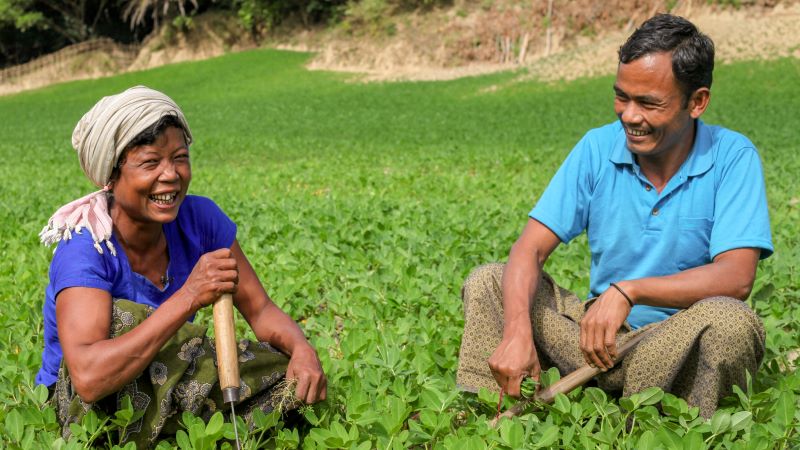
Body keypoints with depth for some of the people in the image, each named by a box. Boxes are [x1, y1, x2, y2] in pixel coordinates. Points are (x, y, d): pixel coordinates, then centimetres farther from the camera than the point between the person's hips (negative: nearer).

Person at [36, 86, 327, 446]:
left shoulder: (199, 219, -8)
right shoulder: (85, 250, -26)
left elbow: (260, 310, -2)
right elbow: (89, 379, -40)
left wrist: (302, 349, -25)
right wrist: (189, 297, -40)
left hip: (165, 395, 4)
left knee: (301, 379, -14)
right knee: (121, 319, -33)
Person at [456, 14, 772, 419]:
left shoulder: (732, 158, -9)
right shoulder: (598, 148, -1)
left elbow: (737, 278, -20)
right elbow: (530, 249, -9)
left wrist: (627, 290, -30)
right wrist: (517, 331, -28)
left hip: (682, 341, -3)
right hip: (600, 330, 3)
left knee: (729, 320, -36)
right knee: (488, 281, -10)